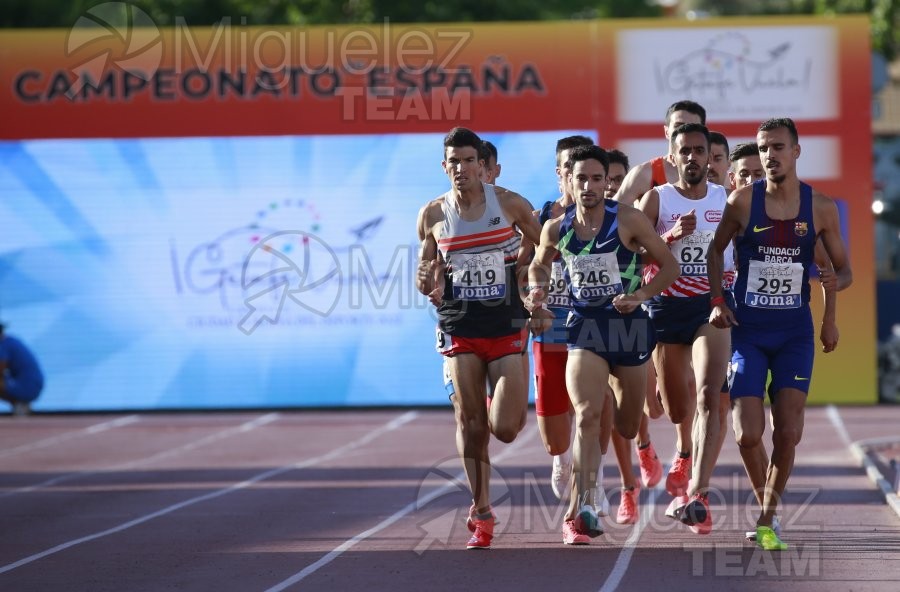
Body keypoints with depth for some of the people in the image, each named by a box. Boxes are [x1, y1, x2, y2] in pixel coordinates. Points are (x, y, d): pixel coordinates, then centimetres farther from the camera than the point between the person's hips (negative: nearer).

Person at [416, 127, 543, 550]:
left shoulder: (509, 204, -4)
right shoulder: (433, 215, 2)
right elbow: (426, 274, 10)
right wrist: (427, 284, -13)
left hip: (506, 327, -1)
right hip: (460, 328, 2)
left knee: (504, 428, -7)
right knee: (470, 422, -1)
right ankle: (481, 513, 10)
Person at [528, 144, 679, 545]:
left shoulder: (628, 221, -8)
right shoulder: (556, 230, 1)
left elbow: (669, 265, -3)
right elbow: (538, 266, 21)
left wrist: (641, 294, -18)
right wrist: (538, 294, 1)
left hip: (627, 325, 0)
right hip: (585, 328, 0)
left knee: (627, 428, 11)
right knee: (587, 416, -22)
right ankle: (582, 507, -25)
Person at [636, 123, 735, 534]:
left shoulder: (729, 200, 6)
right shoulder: (656, 199, 1)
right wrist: (671, 236, -20)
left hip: (713, 306, 0)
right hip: (668, 307, 1)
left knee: (708, 396, -22)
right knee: (677, 411, 10)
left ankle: (697, 494, -28)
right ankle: (687, 449, 49)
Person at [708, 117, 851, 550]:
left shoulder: (821, 207, -2)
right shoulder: (742, 201, -5)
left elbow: (844, 269, 7)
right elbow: (716, 249, 11)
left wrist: (834, 281, -16)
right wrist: (717, 300, -1)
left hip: (795, 334, 1)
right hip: (747, 332, -1)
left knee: (789, 433, -6)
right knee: (748, 435, -8)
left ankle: (767, 522, 10)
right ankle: (765, 505, 20)